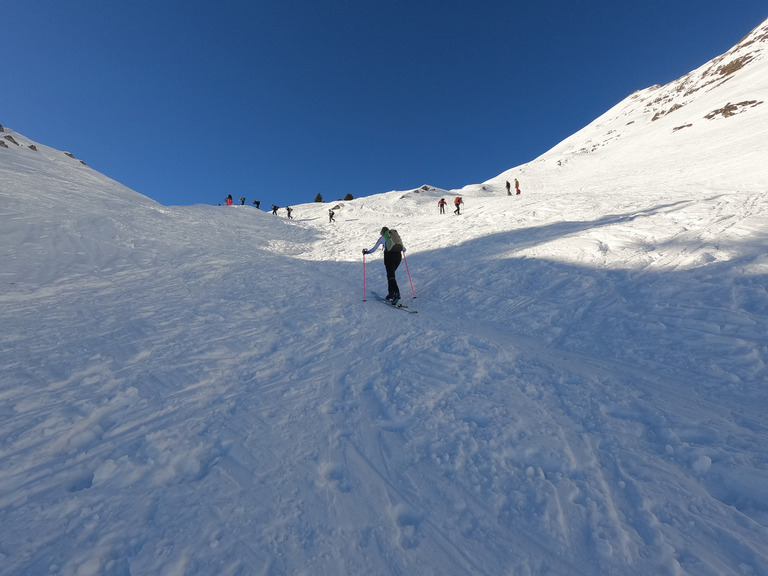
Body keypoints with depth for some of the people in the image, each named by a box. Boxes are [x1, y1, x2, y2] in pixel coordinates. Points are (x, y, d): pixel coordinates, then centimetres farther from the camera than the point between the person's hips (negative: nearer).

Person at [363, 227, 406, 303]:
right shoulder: (396, 235, 25)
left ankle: (396, 294, -23)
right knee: (391, 274, 18)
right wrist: (403, 250, 52)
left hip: (389, 255, -5)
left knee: (391, 276, -6)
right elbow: (404, 249, 28)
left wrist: (366, 252, 34)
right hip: (398, 256, 5)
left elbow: (374, 249, 17)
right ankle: (391, 293, 16)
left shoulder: (383, 238, 14)